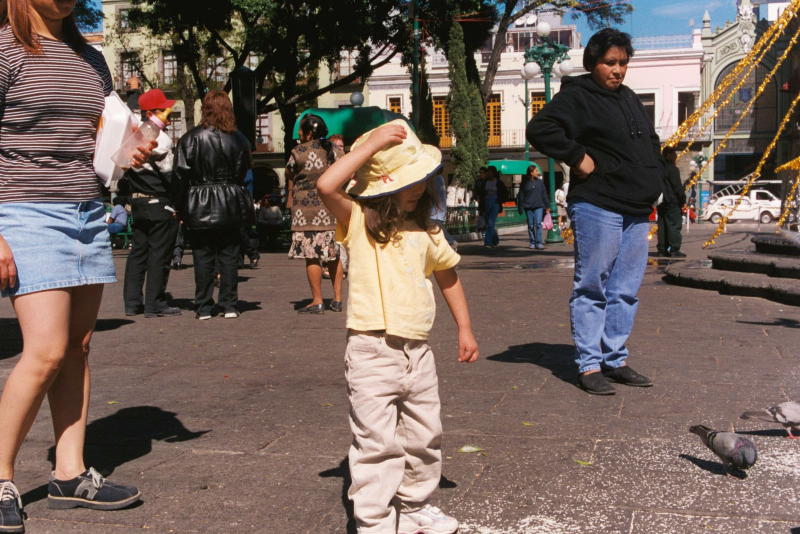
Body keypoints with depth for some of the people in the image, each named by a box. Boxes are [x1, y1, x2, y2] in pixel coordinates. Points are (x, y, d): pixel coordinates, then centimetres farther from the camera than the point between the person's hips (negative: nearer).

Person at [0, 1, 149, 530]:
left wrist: (132, 153, 2)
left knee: (78, 349, 5)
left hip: (90, 214, 6)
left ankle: (70, 474, 13)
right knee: (47, 351, -11)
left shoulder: (92, 59, 16)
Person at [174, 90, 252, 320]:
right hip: (231, 205, 2)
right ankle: (229, 305, 9)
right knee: (229, 256, 8)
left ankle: (204, 307, 8)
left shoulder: (191, 138, -8)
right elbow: (245, 171, 7)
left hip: (200, 206, -2)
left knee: (203, 257, 5)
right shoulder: (238, 139, 1)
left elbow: (181, 174, -8)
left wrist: (183, 207, -2)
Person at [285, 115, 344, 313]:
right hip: (333, 209, 6)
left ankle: (317, 301, -2)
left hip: (307, 210, -5)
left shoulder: (298, 152, -6)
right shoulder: (335, 151, 9)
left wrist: (290, 201, 17)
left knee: (312, 256, -2)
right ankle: (337, 299, 13)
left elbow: (290, 179, 4)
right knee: (334, 255, 11)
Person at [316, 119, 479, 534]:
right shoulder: (358, 221, -8)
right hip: (372, 351, -6)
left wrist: (465, 329, 17)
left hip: (418, 351, 6)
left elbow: (447, 276, 20)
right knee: (377, 443, -3)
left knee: (424, 438, 17)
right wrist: (372, 145, -23)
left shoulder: (424, 230, 9)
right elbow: (326, 186, -27)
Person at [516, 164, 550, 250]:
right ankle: (532, 242, 13)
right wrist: (520, 207, 0)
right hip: (528, 207, 0)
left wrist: (547, 206, 9)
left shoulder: (540, 182, 8)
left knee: (538, 224, -10)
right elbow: (521, 196, 5)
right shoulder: (524, 183, 2)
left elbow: (544, 195, 12)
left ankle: (539, 242, -10)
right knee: (531, 225, 5)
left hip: (538, 207, 0)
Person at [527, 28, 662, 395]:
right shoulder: (577, 97, -5)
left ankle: (615, 359, 21)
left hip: (637, 211, 8)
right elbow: (539, 129, -20)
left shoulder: (629, 98, 20)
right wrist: (578, 158, -17)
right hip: (597, 207, -8)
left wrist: (652, 177, 19)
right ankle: (589, 365, 4)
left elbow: (651, 142, 35)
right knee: (592, 288, -2)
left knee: (625, 291, 11)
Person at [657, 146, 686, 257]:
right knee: (675, 224, -6)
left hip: (661, 202, 8)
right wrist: (683, 200, -7)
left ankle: (662, 249, 10)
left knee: (662, 225, 10)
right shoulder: (672, 169, -11)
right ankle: (674, 250, -9)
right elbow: (678, 186, -13)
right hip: (672, 202, -8)